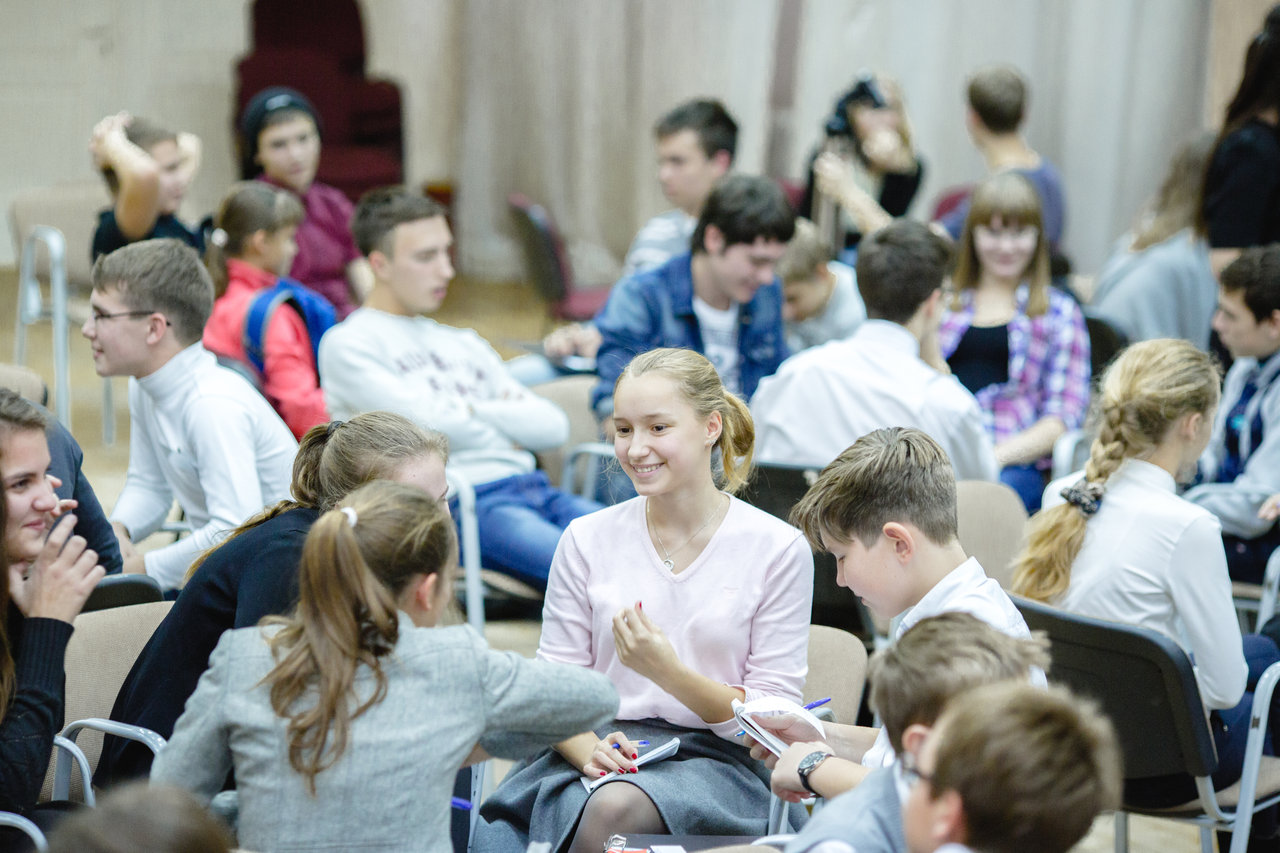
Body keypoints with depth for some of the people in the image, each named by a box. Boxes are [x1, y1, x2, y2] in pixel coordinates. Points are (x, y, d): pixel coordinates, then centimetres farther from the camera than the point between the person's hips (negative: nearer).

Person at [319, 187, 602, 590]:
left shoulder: (463, 344, 28)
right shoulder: (348, 344, 7)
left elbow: (553, 426, 20)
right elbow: (425, 422, -6)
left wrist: (476, 410, 5)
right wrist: (505, 430, 11)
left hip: (530, 486, 7)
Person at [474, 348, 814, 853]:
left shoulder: (778, 549, 1)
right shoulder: (587, 540, 9)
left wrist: (668, 671, -16)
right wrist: (589, 750, -16)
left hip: (714, 759, -2)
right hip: (601, 750, 2)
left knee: (616, 807, -36)